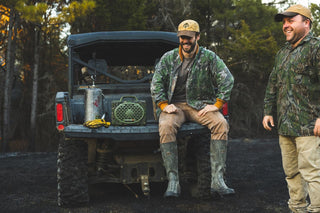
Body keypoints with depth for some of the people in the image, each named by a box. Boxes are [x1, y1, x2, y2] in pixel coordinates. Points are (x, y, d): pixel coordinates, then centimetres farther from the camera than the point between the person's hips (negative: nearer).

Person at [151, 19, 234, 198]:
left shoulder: (209, 57, 2)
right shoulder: (168, 58, 6)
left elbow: (227, 80, -3)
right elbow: (156, 84, 5)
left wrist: (216, 105, -10)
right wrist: (164, 105, -9)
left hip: (200, 105, 0)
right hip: (175, 105, 0)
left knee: (221, 124, -29)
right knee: (166, 126, -33)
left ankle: (218, 180, -30)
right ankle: (173, 181, -31)